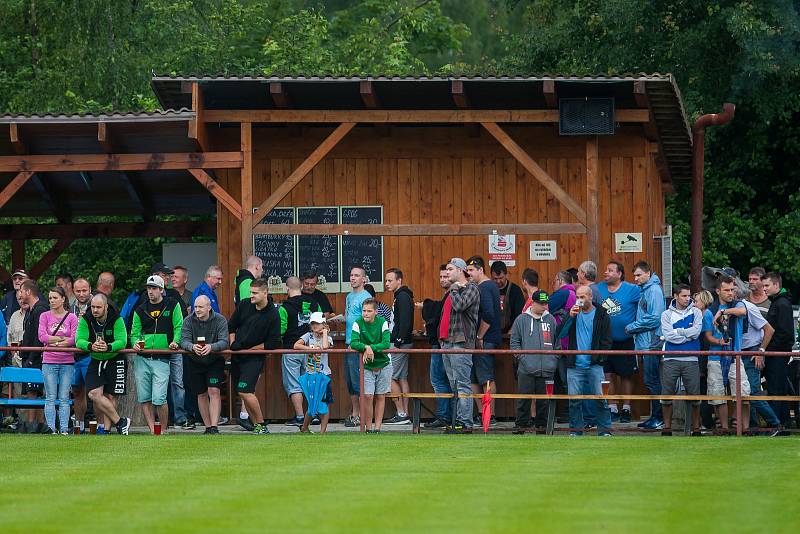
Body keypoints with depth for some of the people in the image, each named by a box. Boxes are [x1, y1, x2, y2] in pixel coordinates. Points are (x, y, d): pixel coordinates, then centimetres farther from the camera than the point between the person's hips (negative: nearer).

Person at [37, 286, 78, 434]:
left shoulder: (71, 317, 4)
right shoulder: (45, 316, 5)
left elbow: (74, 340, -6)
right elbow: (42, 337, -7)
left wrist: (55, 342, -13)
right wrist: (63, 338, -10)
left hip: (67, 362, 0)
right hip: (49, 361, 0)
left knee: (64, 398, 0)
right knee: (50, 398, -1)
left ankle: (64, 429, 2)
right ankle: (51, 429, 0)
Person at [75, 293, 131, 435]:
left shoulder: (116, 320, -16)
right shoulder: (85, 320, -8)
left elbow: (122, 341, -25)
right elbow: (79, 341, -17)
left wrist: (108, 347, -45)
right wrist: (91, 346, -39)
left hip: (115, 361, -3)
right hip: (96, 361, 3)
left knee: (110, 397, -3)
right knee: (94, 394, -13)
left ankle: (107, 429, 5)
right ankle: (120, 422, -6)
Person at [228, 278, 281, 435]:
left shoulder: (273, 315, -12)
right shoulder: (244, 306, 2)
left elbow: (273, 344, -12)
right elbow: (231, 327, 16)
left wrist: (250, 348, -10)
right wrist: (233, 345, 5)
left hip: (254, 358, -6)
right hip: (237, 357, 6)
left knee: (244, 391, -18)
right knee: (243, 394, 7)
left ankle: (261, 425, -7)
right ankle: (256, 425, 16)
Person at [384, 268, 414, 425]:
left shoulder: (403, 297, -14)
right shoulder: (400, 296, 17)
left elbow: (405, 322, -22)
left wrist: (398, 343, -22)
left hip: (401, 343, -10)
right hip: (402, 343, 10)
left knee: (390, 378, -8)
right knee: (402, 378, 10)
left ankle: (401, 414, -7)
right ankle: (405, 415, 11)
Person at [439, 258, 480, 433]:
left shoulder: (471, 288, -5)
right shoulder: (451, 291, 21)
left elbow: (459, 305, -22)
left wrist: (454, 289, -5)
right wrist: (442, 337, 20)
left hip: (460, 343, -9)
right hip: (447, 343, 9)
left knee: (463, 385, -11)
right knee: (454, 386, 9)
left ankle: (465, 424, -13)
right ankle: (457, 421, 11)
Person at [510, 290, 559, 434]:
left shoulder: (550, 320, 10)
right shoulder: (522, 319, 6)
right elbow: (514, 340, 8)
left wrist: (555, 358, 3)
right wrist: (520, 356, -4)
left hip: (547, 367, 1)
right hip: (526, 368, -1)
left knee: (544, 399, 4)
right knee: (524, 398, -2)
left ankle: (542, 425, 13)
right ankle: (521, 424, 6)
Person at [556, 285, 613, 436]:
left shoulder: (601, 315, 4)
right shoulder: (574, 313, 12)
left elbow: (607, 341, 4)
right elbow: (559, 334, 3)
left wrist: (599, 358, -8)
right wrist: (570, 317, -8)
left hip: (594, 365, -2)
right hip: (574, 365, 2)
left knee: (600, 398, -6)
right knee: (574, 399, 1)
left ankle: (604, 429, 0)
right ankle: (576, 428, 9)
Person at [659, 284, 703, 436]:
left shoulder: (696, 312, 7)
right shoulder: (667, 314, 6)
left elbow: (696, 331, -8)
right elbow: (668, 335, -8)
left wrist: (677, 332, -5)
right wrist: (688, 335, -6)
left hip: (691, 360, 0)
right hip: (671, 360, 0)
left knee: (694, 395, 1)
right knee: (667, 394, 0)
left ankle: (696, 427, 11)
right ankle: (667, 427, 10)